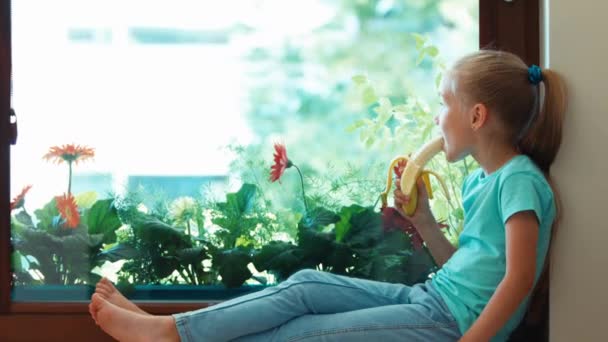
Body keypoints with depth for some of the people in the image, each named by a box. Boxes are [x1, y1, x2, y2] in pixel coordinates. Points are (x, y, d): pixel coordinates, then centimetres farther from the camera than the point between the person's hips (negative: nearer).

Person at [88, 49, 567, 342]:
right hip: (427, 297, 9)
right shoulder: (479, 181, 16)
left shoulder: (519, 180, -14)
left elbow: (519, 279, -22)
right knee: (306, 285, -3)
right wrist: (422, 219, 9)